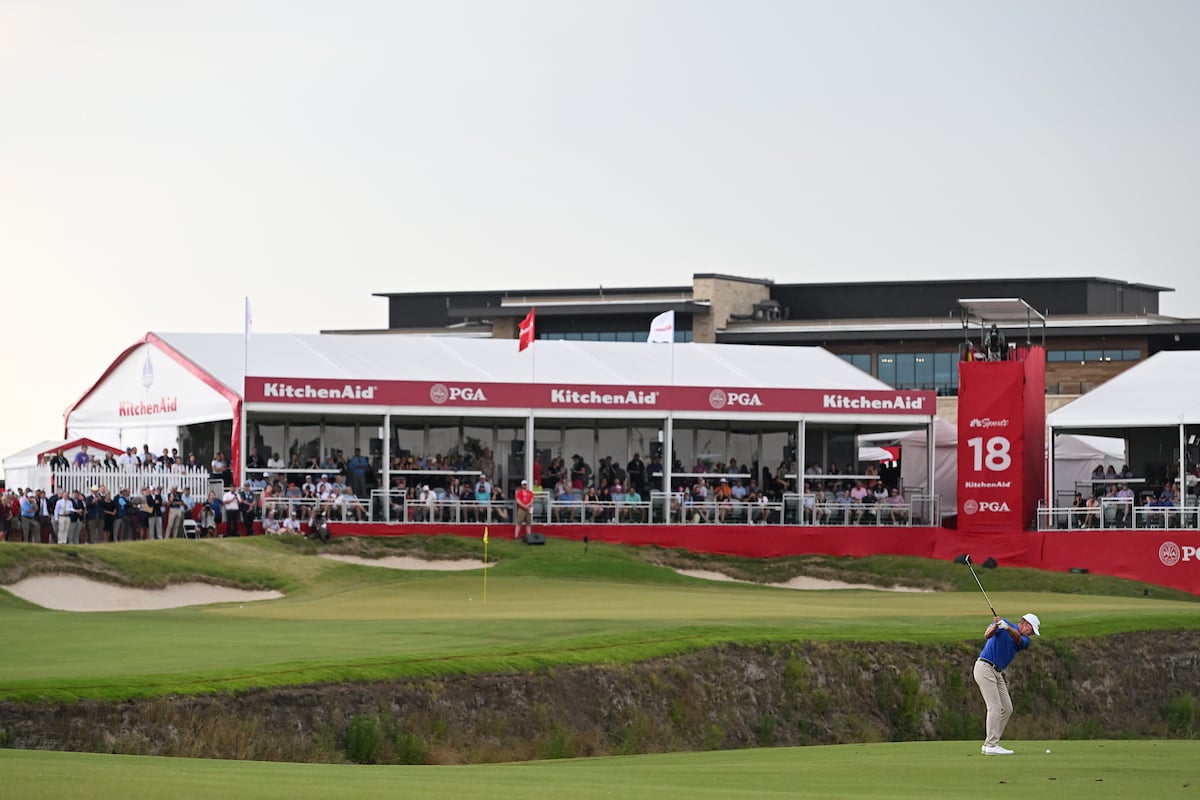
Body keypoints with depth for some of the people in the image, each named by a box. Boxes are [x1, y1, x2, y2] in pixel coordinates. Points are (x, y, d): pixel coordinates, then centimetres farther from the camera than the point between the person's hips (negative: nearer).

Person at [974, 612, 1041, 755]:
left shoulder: (1025, 641, 10)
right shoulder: (1002, 623, -2)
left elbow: (1017, 638, -14)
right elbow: (987, 636, -17)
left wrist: (1006, 627, -35)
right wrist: (995, 625, -38)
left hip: (997, 673, 8)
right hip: (985, 667, -8)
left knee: (1007, 709, 5)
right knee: (995, 707, -14)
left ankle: (989, 744, 8)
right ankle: (992, 745, -15)